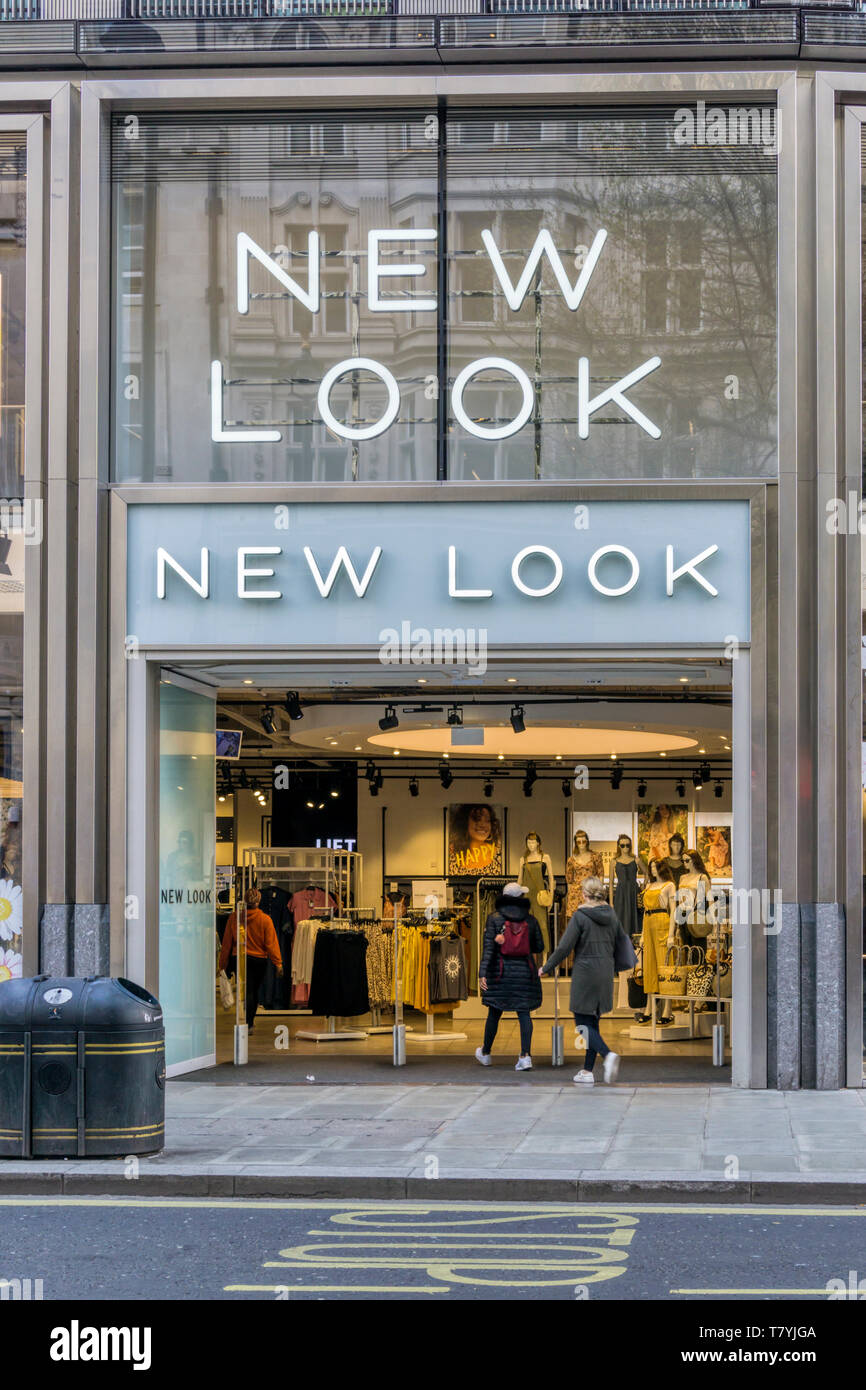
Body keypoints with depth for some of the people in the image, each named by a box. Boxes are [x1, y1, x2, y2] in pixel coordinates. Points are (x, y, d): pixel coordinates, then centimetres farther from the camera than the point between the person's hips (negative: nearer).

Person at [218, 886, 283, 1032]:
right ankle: (250, 1022, 23)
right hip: (259, 959, 0)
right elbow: (271, 943, -8)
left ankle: (248, 1023, -10)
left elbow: (226, 942, 2)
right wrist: (278, 963, -4)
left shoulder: (234, 917, -4)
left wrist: (222, 963, 10)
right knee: (254, 991, 15)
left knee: (247, 991, 3)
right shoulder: (265, 919, -9)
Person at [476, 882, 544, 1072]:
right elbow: (539, 948, 6)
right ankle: (526, 1055, -13)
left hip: (501, 971, -1)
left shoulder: (494, 918, -4)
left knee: (494, 1014, 12)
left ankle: (485, 1054, 28)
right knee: (524, 1014, 0)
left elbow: (488, 946, -12)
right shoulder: (530, 920, 1)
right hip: (524, 971, 1)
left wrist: (482, 973, -16)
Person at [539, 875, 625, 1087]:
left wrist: (546, 968, 0)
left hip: (585, 974, -6)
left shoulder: (580, 916, -13)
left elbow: (564, 948, -12)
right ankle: (587, 1071, 14)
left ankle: (608, 1055, -24)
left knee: (583, 1023, 0)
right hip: (605, 974, 6)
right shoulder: (611, 915, 5)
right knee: (593, 1022, 14)